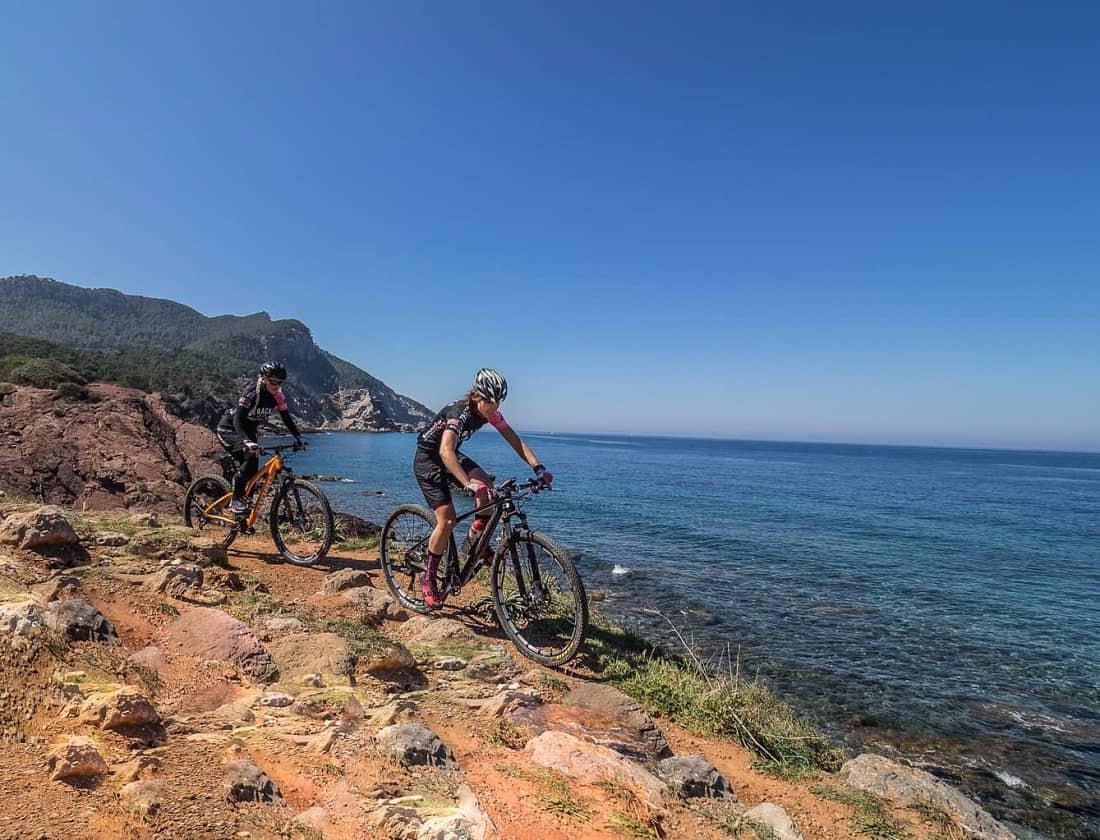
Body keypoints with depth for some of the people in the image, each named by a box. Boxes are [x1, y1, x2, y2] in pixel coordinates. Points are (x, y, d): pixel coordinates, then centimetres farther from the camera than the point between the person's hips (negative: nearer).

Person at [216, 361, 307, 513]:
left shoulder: (278, 396, -12)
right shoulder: (251, 394, -30)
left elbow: (287, 418, -5)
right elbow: (238, 420, -38)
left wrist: (298, 437, -17)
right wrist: (247, 442, -53)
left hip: (248, 431, 7)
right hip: (229, 429, -7)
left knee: (253, 470, -2)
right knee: (251, 455, -29)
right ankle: (236, 499, -18)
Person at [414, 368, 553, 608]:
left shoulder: (490, 412, -12)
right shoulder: (459, 412, -33)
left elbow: (514, 440, -12)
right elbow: (445, 451, -48)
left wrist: (538, 468, -26)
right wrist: (469, 484, -59)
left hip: (451, 457, 7)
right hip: (428, 460, -6)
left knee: (488, 489, -18)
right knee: (447, 520, -15)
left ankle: (473, 543, 2)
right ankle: (428, 579, 3)